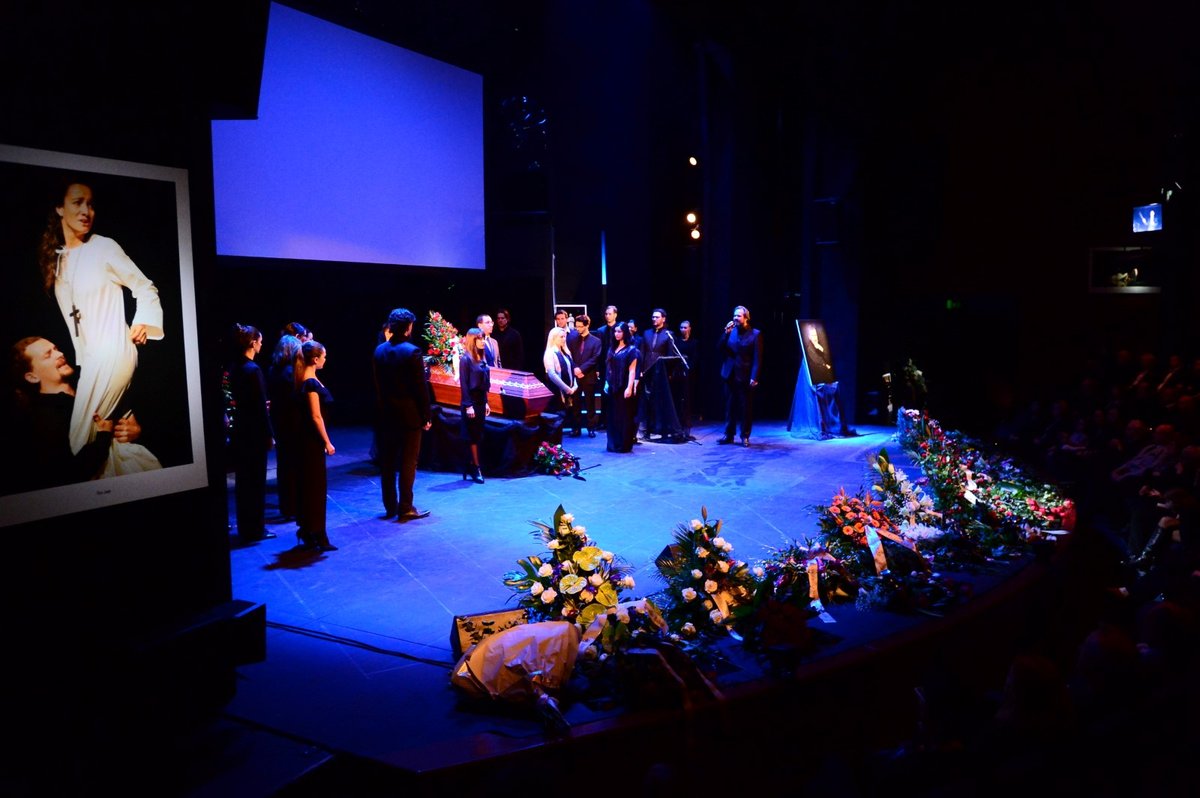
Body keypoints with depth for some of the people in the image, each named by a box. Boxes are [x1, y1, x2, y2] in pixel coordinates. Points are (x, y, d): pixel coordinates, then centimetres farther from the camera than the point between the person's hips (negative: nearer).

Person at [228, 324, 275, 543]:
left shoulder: (234, 368, 6)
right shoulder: (253, 369, -18)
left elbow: (239, 399, 12)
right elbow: (261, 406, -17)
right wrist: (269, 434, -12)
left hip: (240, 430, 8)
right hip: (255, 431, -8)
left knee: (242, 481, 14)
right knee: (256, 481, 2)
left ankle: (245, 527, 24)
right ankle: (255, 530, 10)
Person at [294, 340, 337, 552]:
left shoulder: (306, 381, 9)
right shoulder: (312, 383, -18)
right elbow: (316, 416, -20)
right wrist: (327, 442, -16)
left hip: (307, 439, 9)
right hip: (312, 440, -9)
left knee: (309, 485, 15)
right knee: (316, 486, -2)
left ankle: (308, 533, 24)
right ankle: (315, 536, 5)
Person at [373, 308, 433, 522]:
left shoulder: (380, 350, 2)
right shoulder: (412, 351, -15)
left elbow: (377, 385, 6)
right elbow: (420, 387, -13)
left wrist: (381, 409, 14)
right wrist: (426, 416, -6)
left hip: (385, 414, 6)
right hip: (409, 415, -5)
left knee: (387, 463, 11)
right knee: (408, 463, 1)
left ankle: (390, 506, 19)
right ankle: (405, 508, 4)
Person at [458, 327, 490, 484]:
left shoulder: (481, 358, 12)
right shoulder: (465, 359, -11)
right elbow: (464, 384, -15)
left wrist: (485, 402, 13)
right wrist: (468, 405, -18)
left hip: (480, 401, 8)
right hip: (471, 402, -8)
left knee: (478, 435, 10)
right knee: (473, 436, -2)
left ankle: (470, 467, 18)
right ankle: (476, 468, 4)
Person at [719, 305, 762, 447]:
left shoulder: (755, 334, -3)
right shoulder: (730, 331, 10)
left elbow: (757, 358, -8)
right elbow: (721, 349, 4)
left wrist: (754, 377, -15)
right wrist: (726, 333, -7)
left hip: (745, 376, -4)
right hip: (730, 375, 4)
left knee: (746, 407, 2)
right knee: (730, 406, 9)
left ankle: (745, 436, 9)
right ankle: (729, 434, 16)